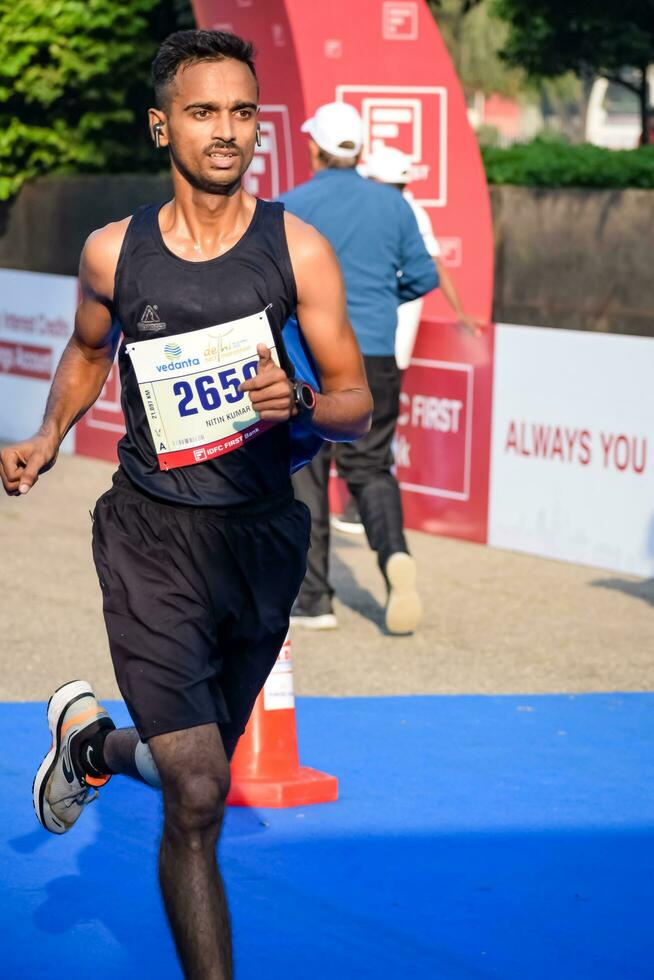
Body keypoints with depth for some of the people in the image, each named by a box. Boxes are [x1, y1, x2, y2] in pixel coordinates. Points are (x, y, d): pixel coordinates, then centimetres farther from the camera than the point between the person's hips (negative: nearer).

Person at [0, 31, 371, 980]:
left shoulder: (297, 249, -4)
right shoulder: (113, 251, -1)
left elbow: (356, 407, -2)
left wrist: (297, 401, -24)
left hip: (262, 534, 2)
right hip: (153, 535, -2)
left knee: (198, 772, 20)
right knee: (198, 796, -14)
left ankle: (90, 740, 53)